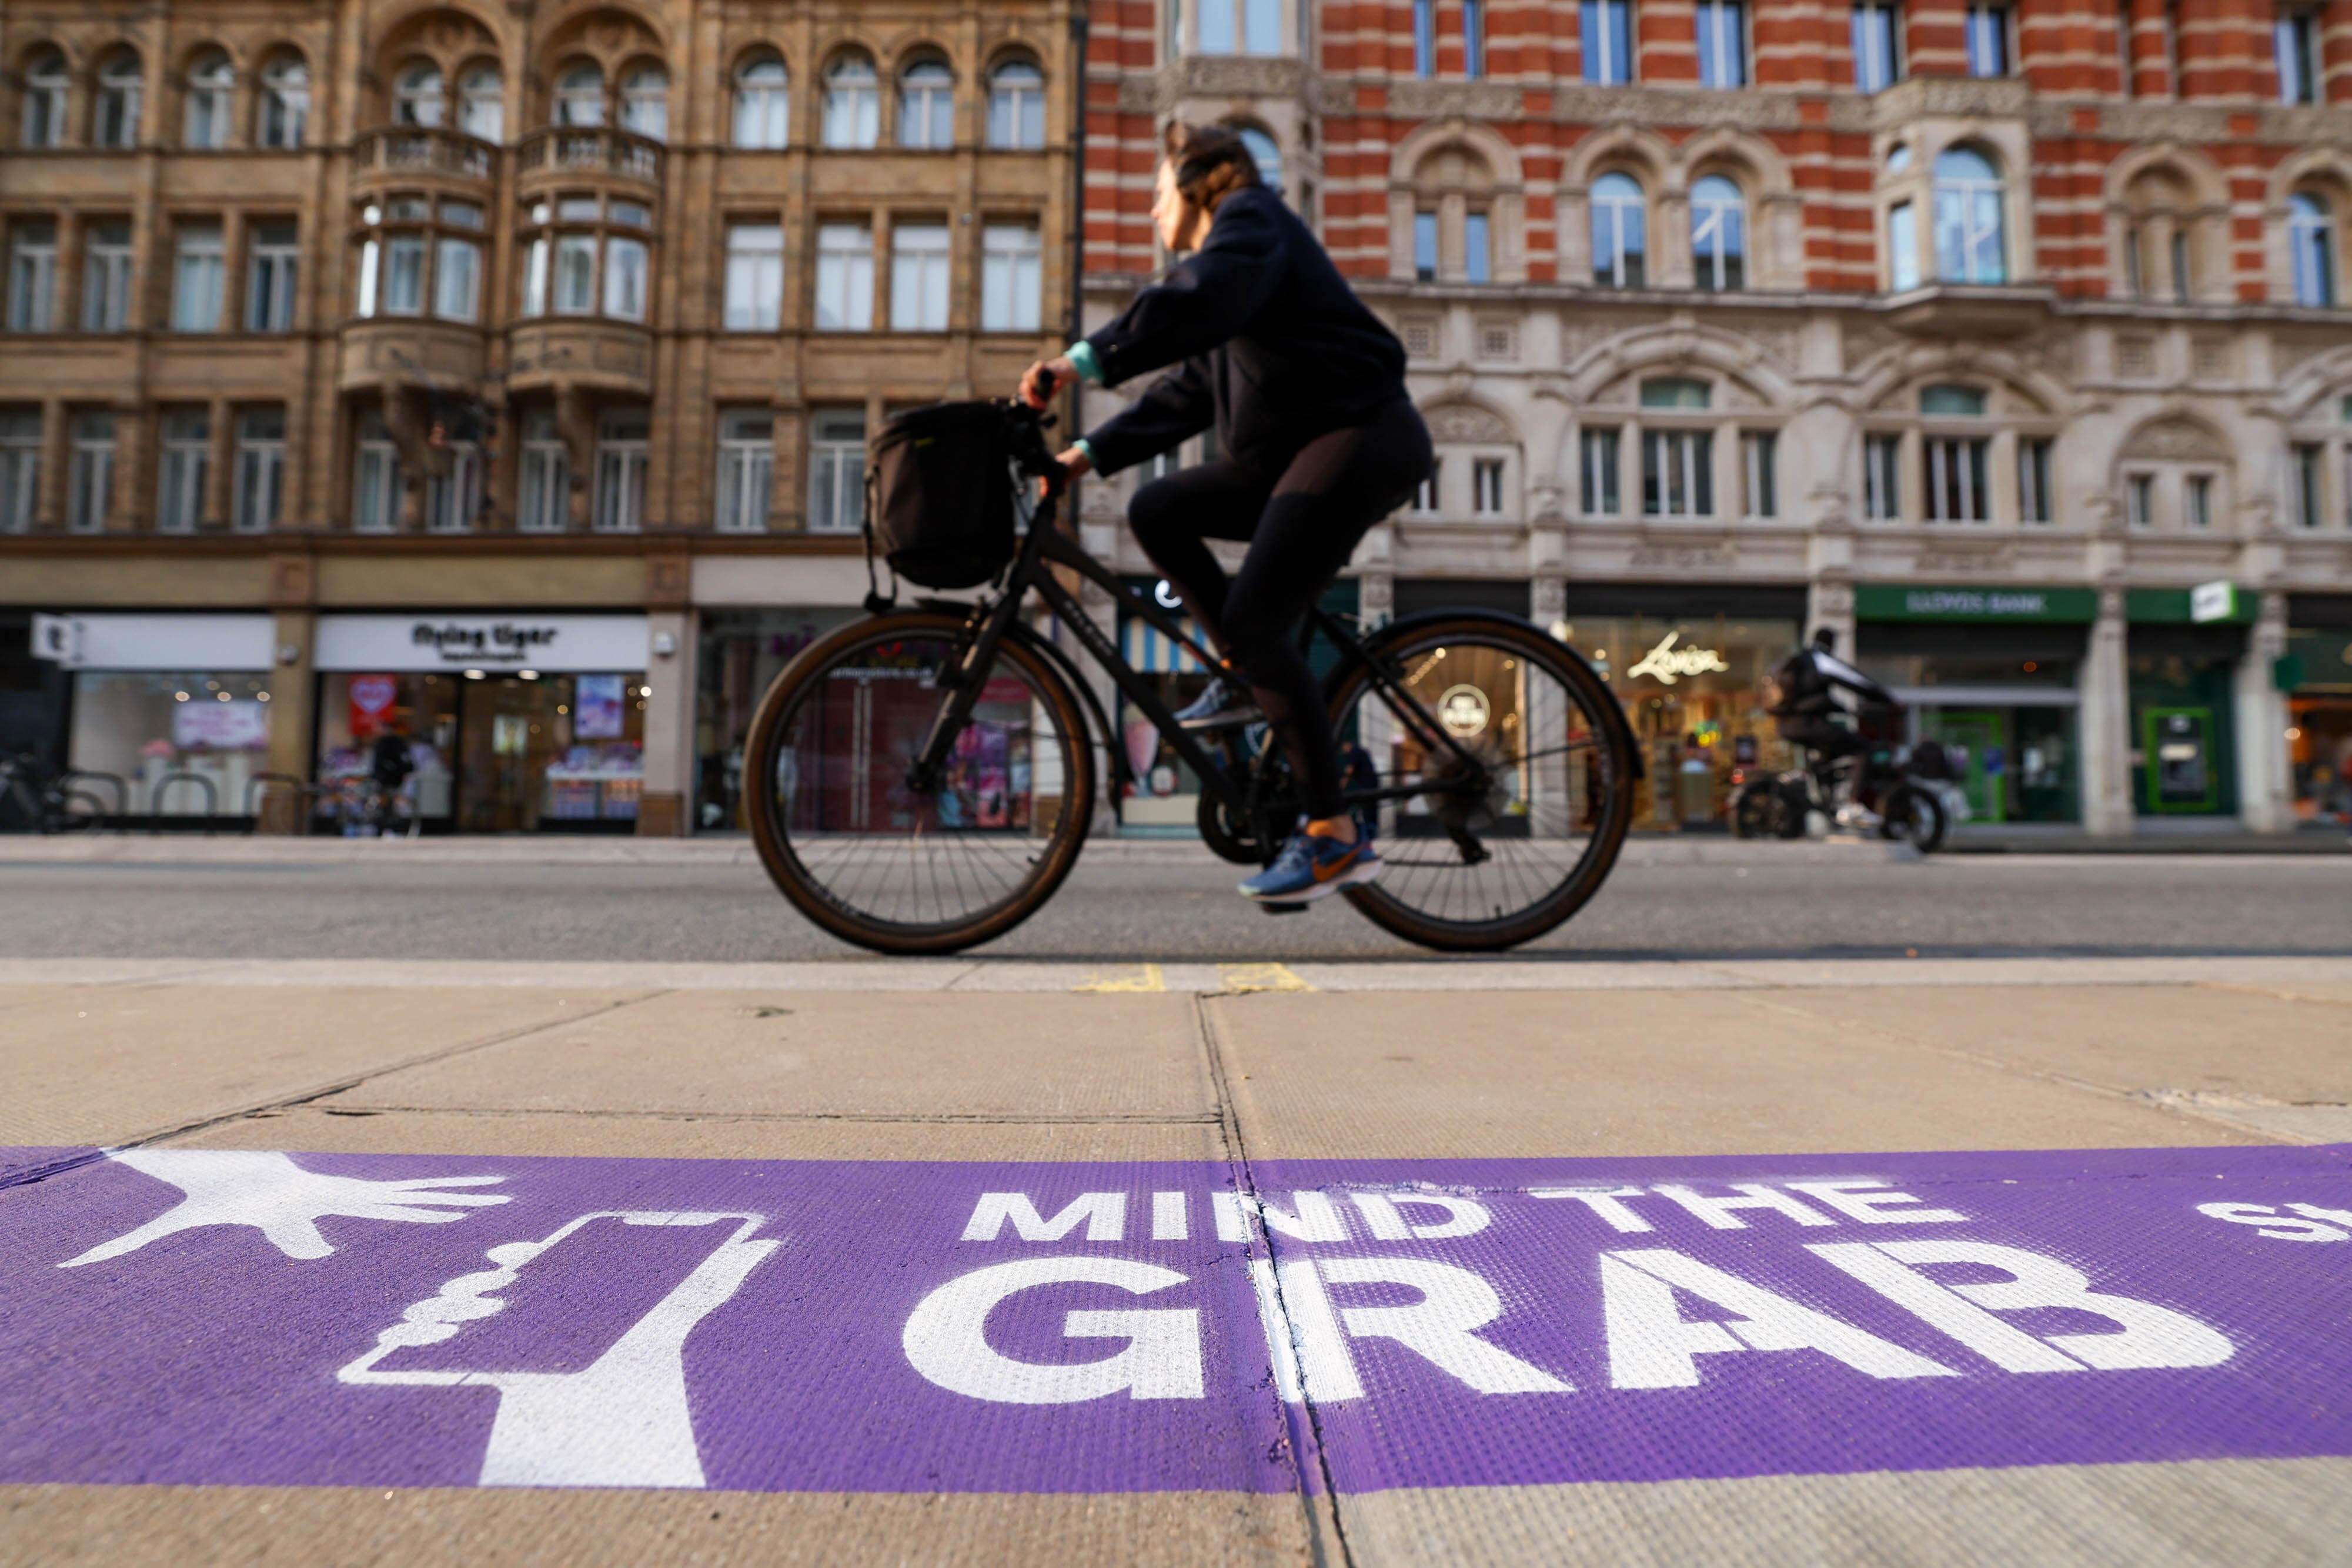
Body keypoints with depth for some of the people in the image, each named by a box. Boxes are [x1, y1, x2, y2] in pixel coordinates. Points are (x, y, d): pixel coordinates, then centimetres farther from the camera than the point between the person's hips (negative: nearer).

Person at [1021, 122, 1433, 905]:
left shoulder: (1251, 218, -1)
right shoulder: (1223, 253, 28)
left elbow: (1197, 300, -24)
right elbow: (1182, 394, 20)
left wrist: (1086, 360, -32)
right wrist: (1091, 453, 10)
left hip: (1361, 439, -9)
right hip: (1293, 454, 9)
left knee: (1254, 619, -19)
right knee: (1156, 510, 2)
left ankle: (1334, 834, -14)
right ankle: (1246, 679, 4)